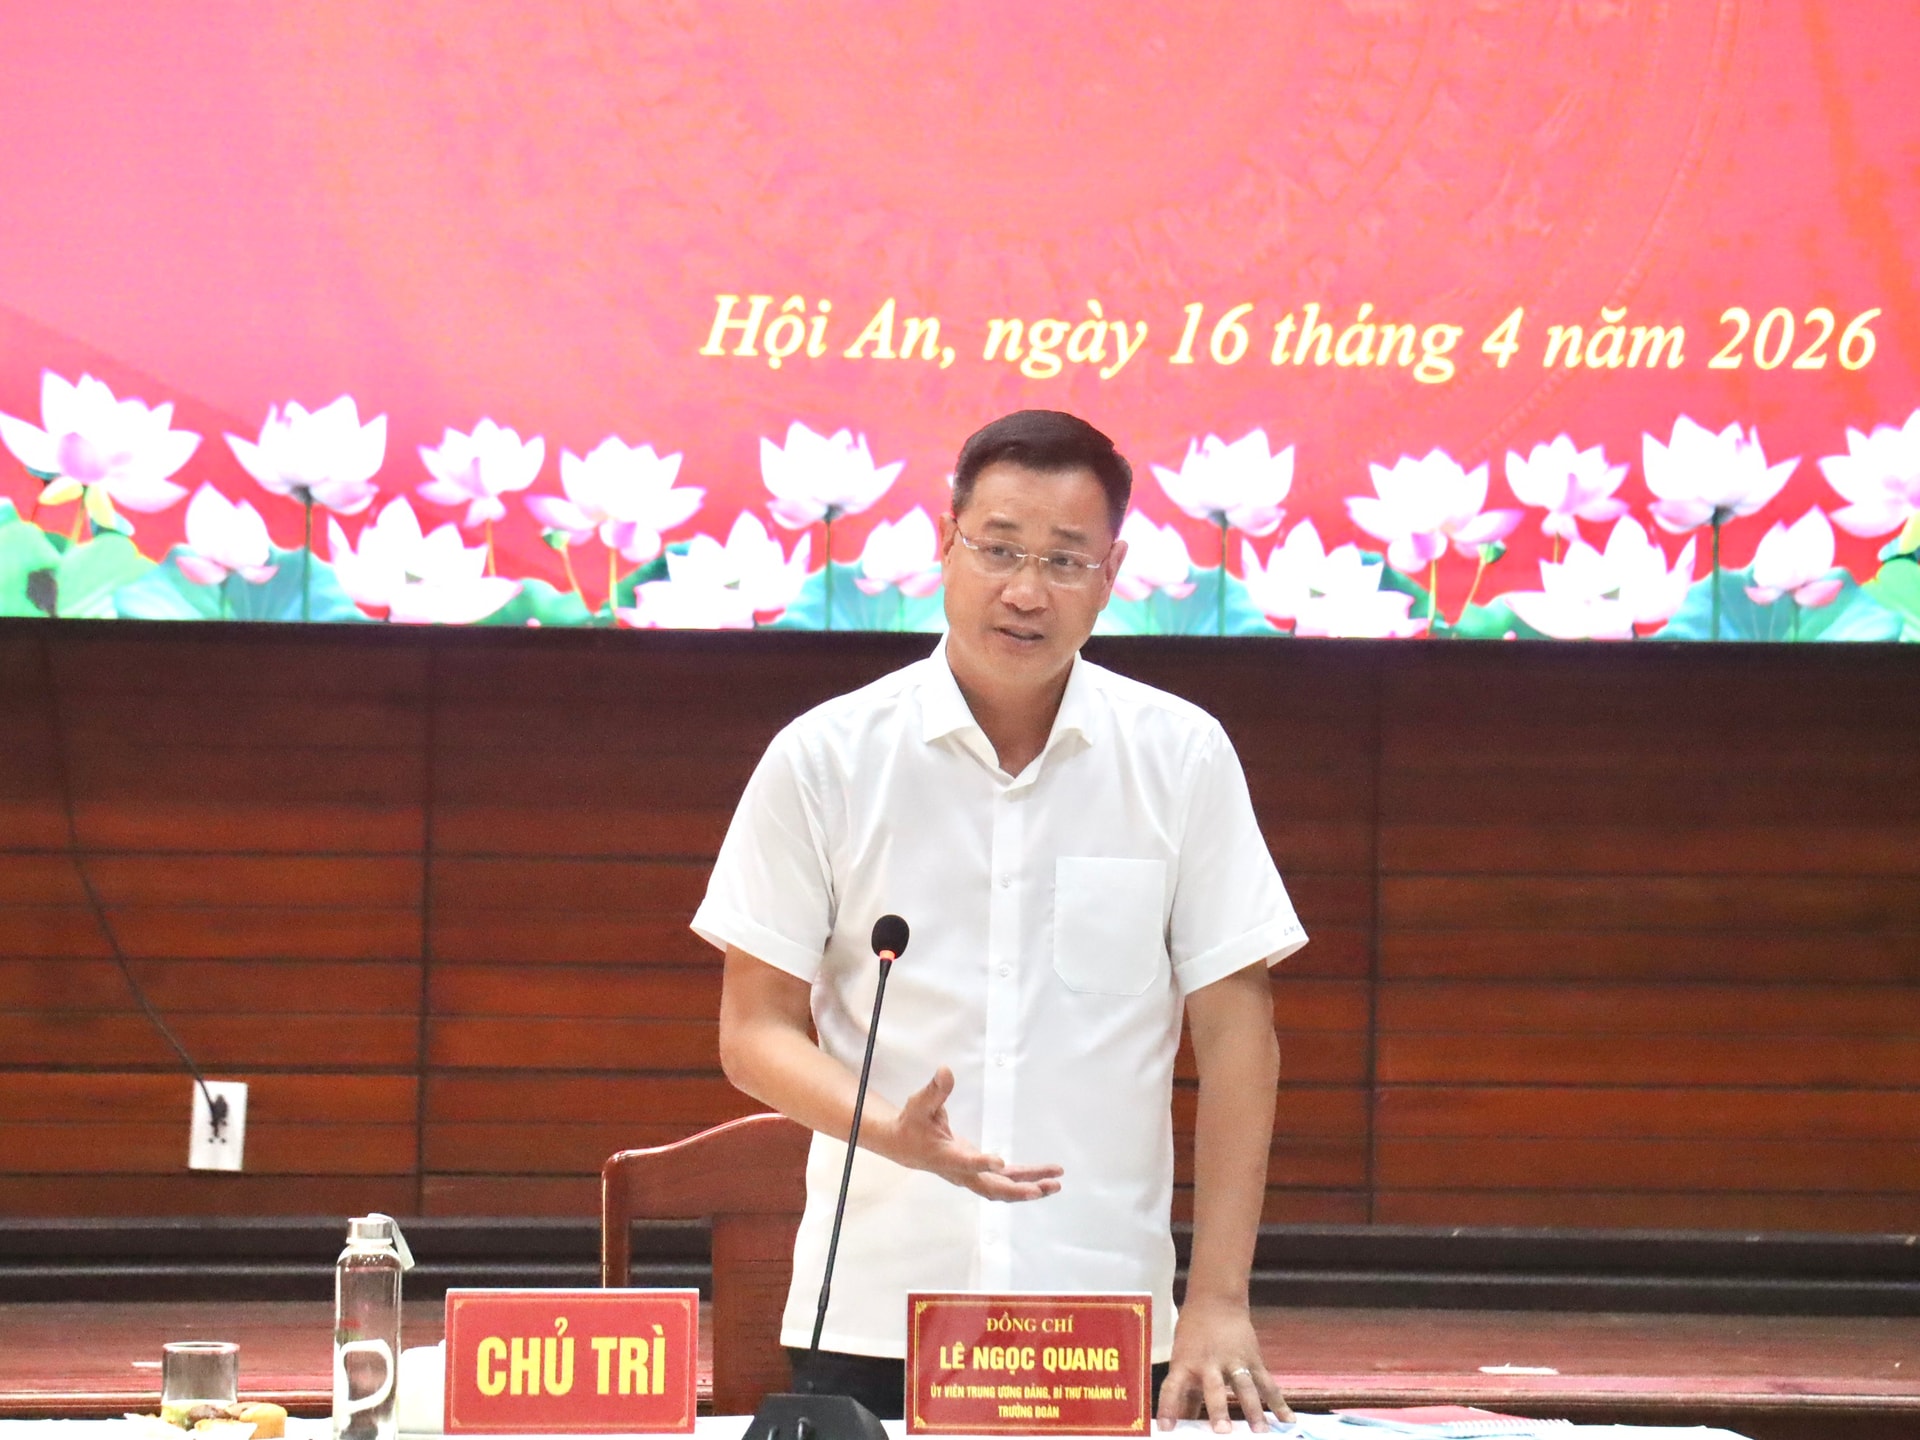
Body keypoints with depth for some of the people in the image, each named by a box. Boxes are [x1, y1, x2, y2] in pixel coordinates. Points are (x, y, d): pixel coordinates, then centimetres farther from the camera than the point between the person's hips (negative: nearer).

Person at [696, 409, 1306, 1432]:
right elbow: (757, 1030, 3)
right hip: (871, 1322, 0)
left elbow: (1233, 1033, 4)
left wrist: (1218, 1303, -4)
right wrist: (891, 1132, -17)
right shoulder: (824, 758, 1)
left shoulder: (1183, 759, 4)